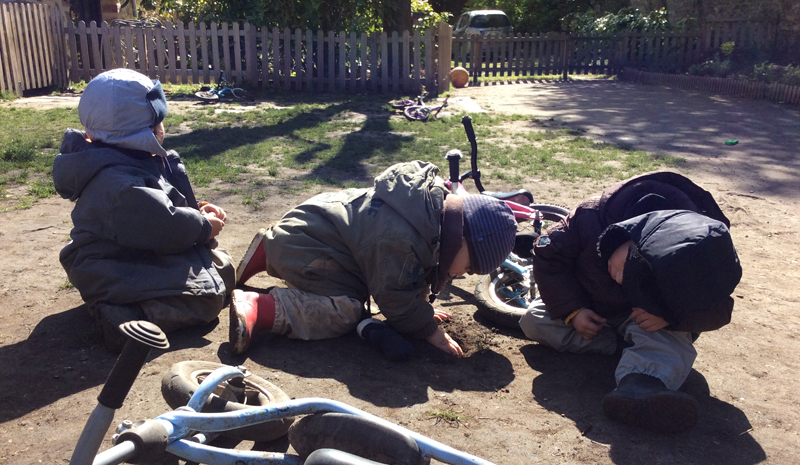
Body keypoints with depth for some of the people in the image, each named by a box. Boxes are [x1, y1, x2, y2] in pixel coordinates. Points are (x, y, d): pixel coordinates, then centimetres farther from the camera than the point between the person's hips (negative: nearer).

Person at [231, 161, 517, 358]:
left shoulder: (436, 201, -3)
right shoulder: (399, 239, -34)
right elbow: (396, 297, -21)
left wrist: (422, 308, 11)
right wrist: (429, 330, -11)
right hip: (299, 249, -10)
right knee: (345, 312, -22)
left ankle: (268, 253, 29)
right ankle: (257, 309, -20)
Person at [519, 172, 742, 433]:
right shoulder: (592, 216, -35)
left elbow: (718, 309, -20)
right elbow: (549, 255, -20)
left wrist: (671, 316, -41)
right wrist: (572, 311, -25)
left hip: (639, 320, -2)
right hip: (587, 306, 3)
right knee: (534, 321, -20)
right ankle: (628, 345, -18)